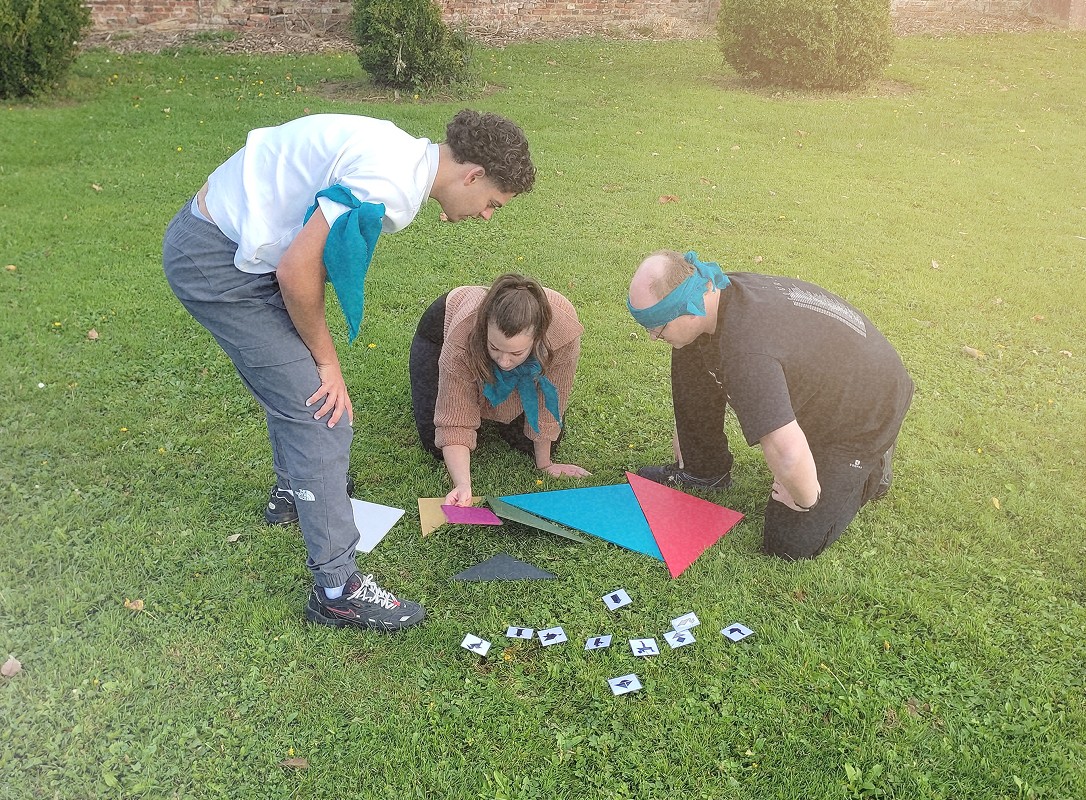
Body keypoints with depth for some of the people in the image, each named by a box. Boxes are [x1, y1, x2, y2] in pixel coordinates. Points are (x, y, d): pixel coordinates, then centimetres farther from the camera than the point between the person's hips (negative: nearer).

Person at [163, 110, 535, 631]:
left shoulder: (403, 155, 7)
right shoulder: (391, 185, -24)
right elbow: (297, 270, -24)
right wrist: (327, 359, -9)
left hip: (214, 232, 10)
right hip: (215, 264, -10)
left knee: (296, 376, 26)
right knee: (319, 410, -8)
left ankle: (292, 490, 49)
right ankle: (336, 589, 0)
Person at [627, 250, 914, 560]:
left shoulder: (745, 351, -44)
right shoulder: (718, 289, -14)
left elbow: (789, 457, -50)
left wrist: (805, 498, -26)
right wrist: (682, 432, 16)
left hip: (864, 412, -8)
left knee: (790, 544, -8)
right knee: (688, 353, -4)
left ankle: (870, 466, 15)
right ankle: (703, 469, 14)